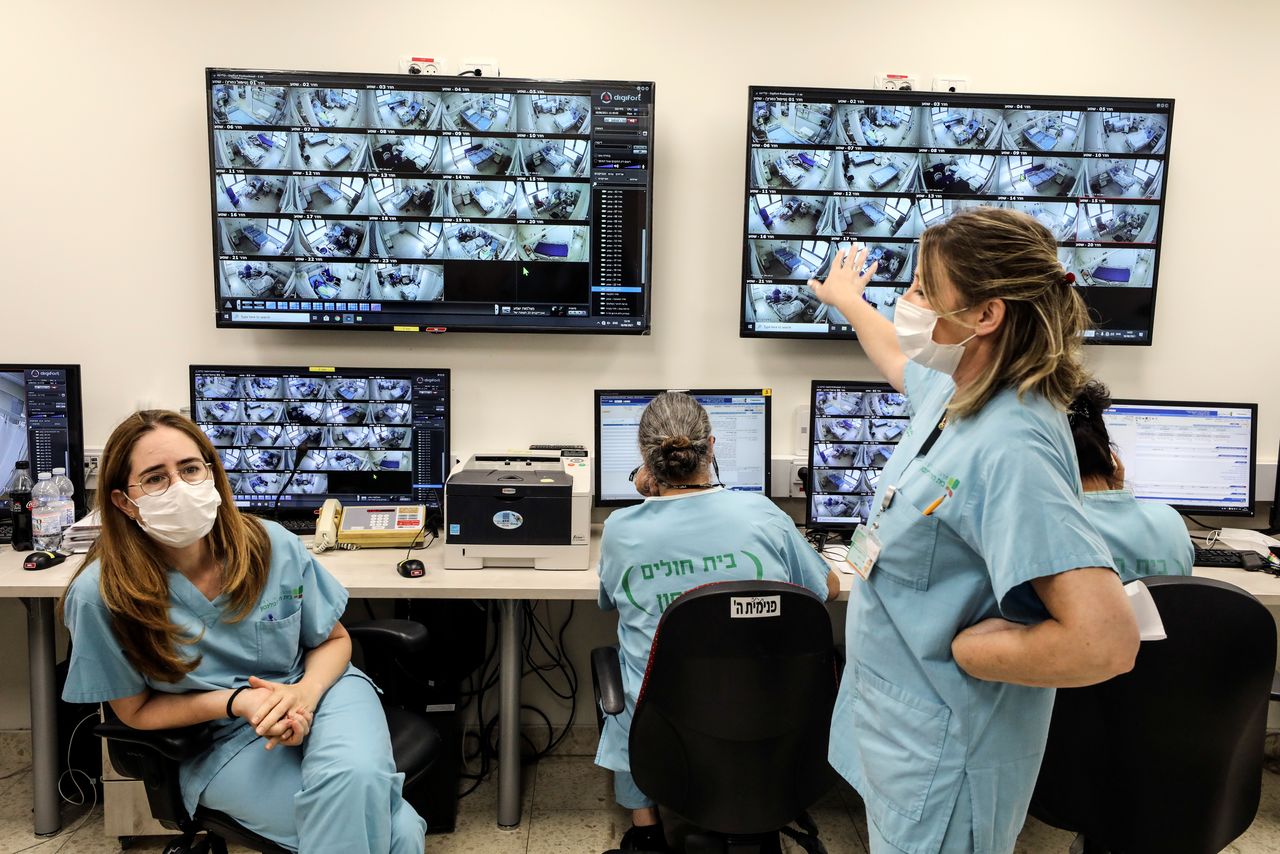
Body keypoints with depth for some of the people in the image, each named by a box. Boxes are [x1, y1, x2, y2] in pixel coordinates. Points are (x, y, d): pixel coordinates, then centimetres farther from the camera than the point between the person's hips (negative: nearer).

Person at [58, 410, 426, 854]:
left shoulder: (272, 545, -11)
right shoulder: (102, 595, -16)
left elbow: (334, 640, 3)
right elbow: (137, 710, -2)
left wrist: (305, 691, -19)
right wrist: (236, 702, -18)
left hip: (316, 689, 2)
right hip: (223, 740, -2)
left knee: (353, 775, -35)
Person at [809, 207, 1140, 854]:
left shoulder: (1008, 448, -31)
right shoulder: (956, 389, -2)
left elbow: (1105, 641, -36)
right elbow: (897, 357, 25)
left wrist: (956, 649, -24)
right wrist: (847, 300, 40)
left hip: (942, 754, -9)